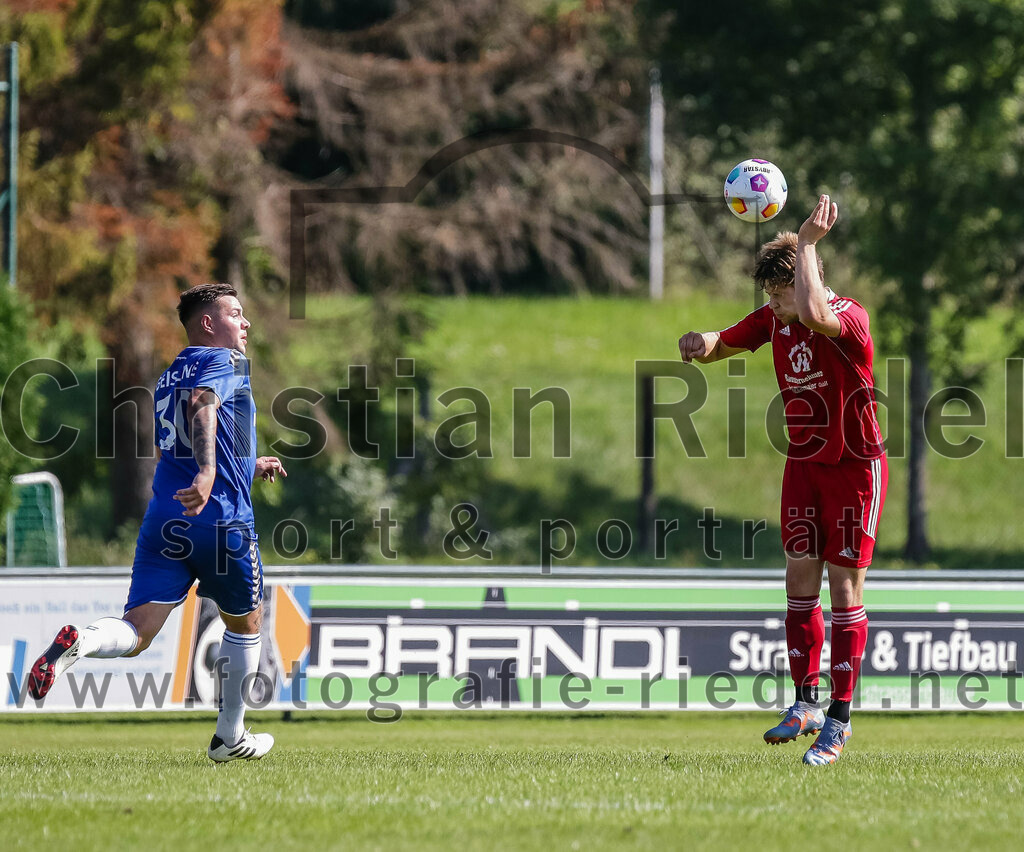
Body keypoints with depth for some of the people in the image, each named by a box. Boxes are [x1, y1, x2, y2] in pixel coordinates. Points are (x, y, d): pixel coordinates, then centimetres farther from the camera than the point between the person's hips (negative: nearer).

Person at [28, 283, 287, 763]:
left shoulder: (168, 377, 25)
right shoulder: (224, 361, 0)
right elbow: (203, 405, -22)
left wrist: (248, 467, 41)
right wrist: (208, 473, -37)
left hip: (164, 520, 6)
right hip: (222, 520, -6)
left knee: (137, 633, -6)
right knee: (245, 622, 17)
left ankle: (77, 644, -38)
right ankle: (230, 737, 25)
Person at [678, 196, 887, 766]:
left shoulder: (849, 318, -22)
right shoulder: (774, 318, 0)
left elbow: (814, 313, -46)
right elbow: (721, 346, 14)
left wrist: (806, 243, -37)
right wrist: (702, 343, -11)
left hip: (856, 467, -6)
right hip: (804, 463, 6)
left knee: (844, 589, -5)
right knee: (800, 583, 1)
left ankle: (839, 719, 0)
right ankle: (806, 703, 9)